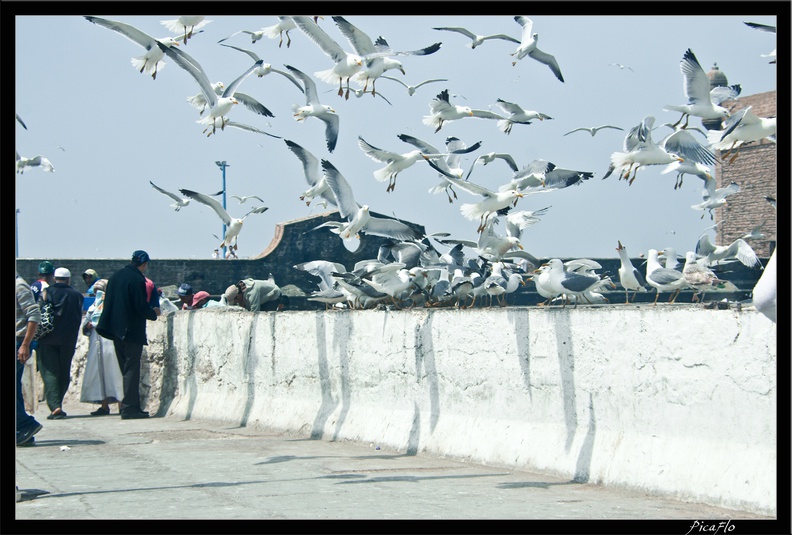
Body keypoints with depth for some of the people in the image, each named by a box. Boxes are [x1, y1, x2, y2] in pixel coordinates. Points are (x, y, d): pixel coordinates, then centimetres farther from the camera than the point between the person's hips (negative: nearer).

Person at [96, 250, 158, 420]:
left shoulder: (115, 276, 8)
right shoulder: (137, 280, -16)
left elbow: (108, 302, 13)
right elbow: (141, 306, -18)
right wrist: (154, 314, 1)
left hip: (116, 329, 8)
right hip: (132, 331, -8)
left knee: (125, 369, 14)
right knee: (131, 369, -4)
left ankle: (128, 406, 18)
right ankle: (130, 408, -7)